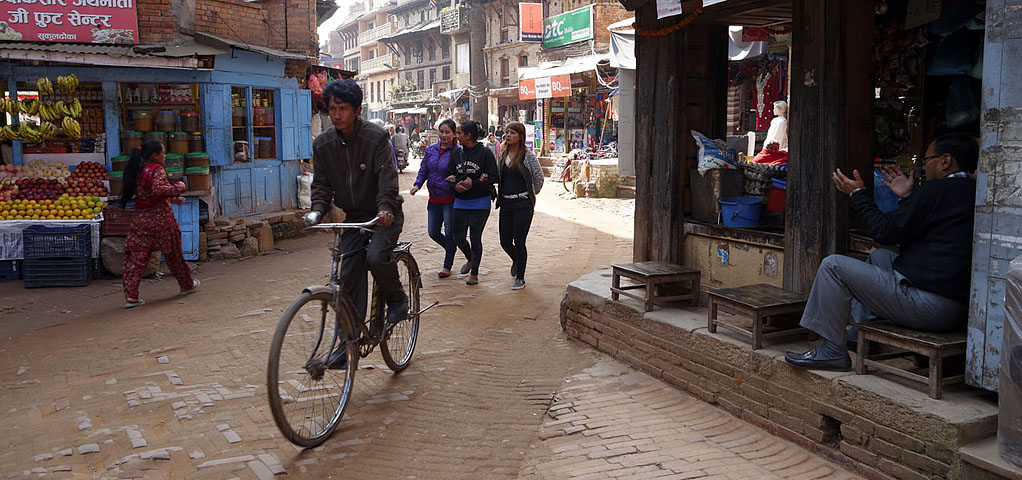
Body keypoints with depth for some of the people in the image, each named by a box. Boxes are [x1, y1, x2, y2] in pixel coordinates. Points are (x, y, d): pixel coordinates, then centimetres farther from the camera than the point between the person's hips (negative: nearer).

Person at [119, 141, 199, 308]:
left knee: (136, 256, 1)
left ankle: (130, 296, -6)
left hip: (140, 217, 6)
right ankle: (187, 284, 30)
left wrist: (172, 199, 25)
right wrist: (178, 187, -17)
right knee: (173, 253, 12)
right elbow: (158, 189, -31)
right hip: (160, 217, -6)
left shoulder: (137, 171, 11)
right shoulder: (157, 170, -13)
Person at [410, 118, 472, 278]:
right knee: (433, 232, 9)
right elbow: (423, 171, 11)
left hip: (450, 199, -6)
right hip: (434, 199, 6)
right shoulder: (431, 150, 7)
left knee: (450, 233, 0)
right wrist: (417, 185, -4)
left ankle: (447, 267, 14)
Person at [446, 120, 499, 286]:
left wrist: (473, 183, -20)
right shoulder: (456, 153, 7)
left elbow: (494, 177, -10)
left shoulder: (485, 153, -8)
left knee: (475, 238, 0)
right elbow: (449, 176, 11)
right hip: (460, 202, 5)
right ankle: (471, 259, 36)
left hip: (480, 203, -5)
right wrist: (456, 185, -11)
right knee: (459, 237, 6)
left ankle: (474, 273, 15)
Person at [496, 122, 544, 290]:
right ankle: (516, 261, 41)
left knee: (519, 241, -5)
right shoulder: (503, 155, 10)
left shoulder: (528, 156, -7)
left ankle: (520, 278, 9)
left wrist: (530, 195, 8)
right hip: (505, 203, 5)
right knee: (505, 241, 7)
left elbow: (539, 179, 0)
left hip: (522, 204, -5)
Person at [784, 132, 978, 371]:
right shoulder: (974, 194, 13)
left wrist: (858, 194, 5)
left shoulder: (936, 191, -14)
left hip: (927, 307, -10)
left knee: (834, 265, -5)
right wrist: (907, 197, 28)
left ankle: (831, 351, 2)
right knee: (880, 256, 30)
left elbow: (884, 231, -9)